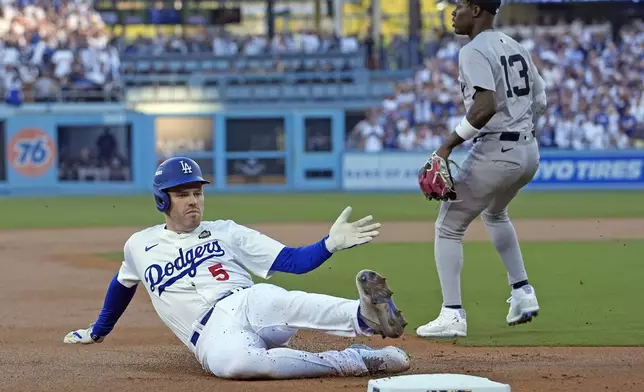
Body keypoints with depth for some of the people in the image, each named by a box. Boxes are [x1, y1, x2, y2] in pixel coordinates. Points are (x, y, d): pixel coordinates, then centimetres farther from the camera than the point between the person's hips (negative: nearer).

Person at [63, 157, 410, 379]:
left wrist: (331, 244, -8)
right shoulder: (140, 246, 21)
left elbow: (293, 261, 10)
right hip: (211, 335, -1)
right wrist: (97, 332, 52)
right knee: (231, 362, -41)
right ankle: (359, 361, -43)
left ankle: (366, 316, -64)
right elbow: (122, 286, 42)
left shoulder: (226, 232, 17)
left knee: (277, 301, -39)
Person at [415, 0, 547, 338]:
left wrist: (448, 145, -23)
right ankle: (523, 294, 27)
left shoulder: (474, 52, -13)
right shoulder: (515, 48, 13)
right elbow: (540, 101, 15)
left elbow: (486, 106, -26)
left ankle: (453, 315, -6)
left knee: (448, 227, 3)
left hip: (494, 153, -9)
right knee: (494, 213, 34)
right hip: (528, 150, 9)